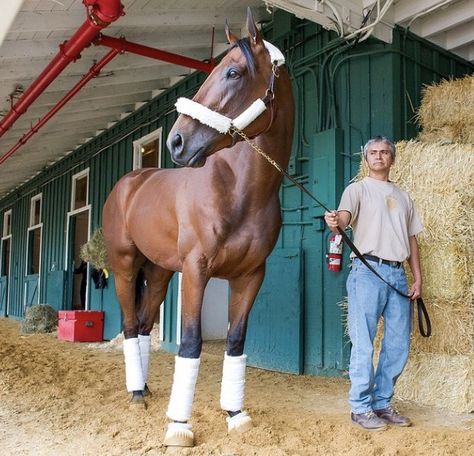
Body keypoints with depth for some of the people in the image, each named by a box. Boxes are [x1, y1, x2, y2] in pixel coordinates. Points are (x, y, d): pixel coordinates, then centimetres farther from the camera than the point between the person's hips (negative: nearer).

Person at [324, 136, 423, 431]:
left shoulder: (403, 196, 21)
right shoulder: (358, 189, 5)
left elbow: (412, 239, 20)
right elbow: (344, 217, -15)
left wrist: (418, 278, 12)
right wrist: (335, 222, -40)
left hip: (398, 274, 6)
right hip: (368, 271, -5)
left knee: (398, 345, 8)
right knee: (364, 344, -3)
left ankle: (382, 403, 21)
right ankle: (361, 408, 7)